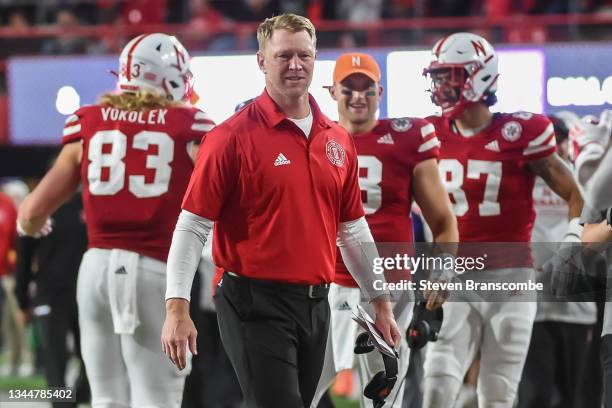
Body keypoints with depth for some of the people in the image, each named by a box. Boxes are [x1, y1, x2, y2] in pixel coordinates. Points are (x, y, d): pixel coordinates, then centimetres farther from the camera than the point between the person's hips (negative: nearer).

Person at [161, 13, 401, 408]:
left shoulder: (338, 140, 10)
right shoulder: (234, 137, -8)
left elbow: (353, 229, 19)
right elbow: (191, 227, -9)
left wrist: (381, 301, 18)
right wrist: (177, 307, -17)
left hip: (316, 303, 6)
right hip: (256, 304, -6)